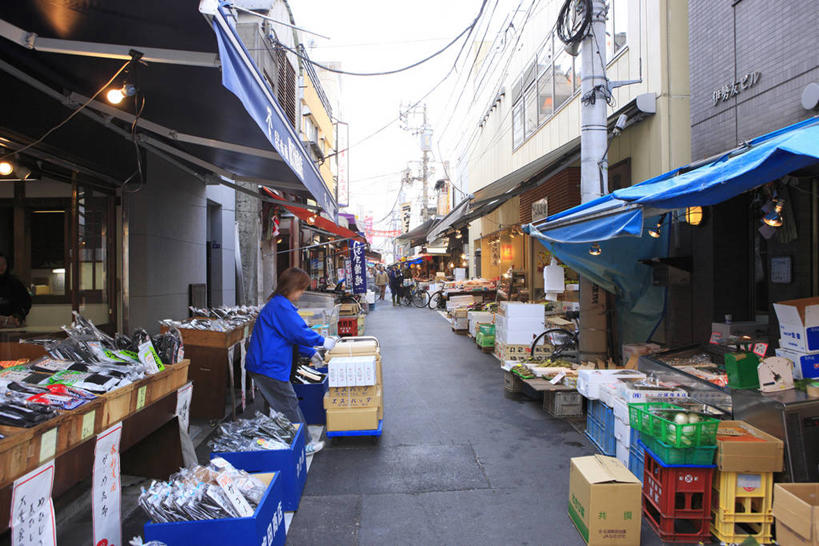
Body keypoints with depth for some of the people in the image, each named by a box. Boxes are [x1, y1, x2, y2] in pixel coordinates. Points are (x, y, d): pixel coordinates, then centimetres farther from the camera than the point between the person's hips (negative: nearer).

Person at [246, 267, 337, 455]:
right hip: (269, 367, -11)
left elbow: (291, 334, 22)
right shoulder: (281, 306, -19)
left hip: (265, 365, 11)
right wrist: (322, 342, -7)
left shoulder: (279, 304, 16)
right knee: (289, 406, -1)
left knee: (284, 405, 16)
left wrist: (310, 352, 19)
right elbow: (298, 333, -22)